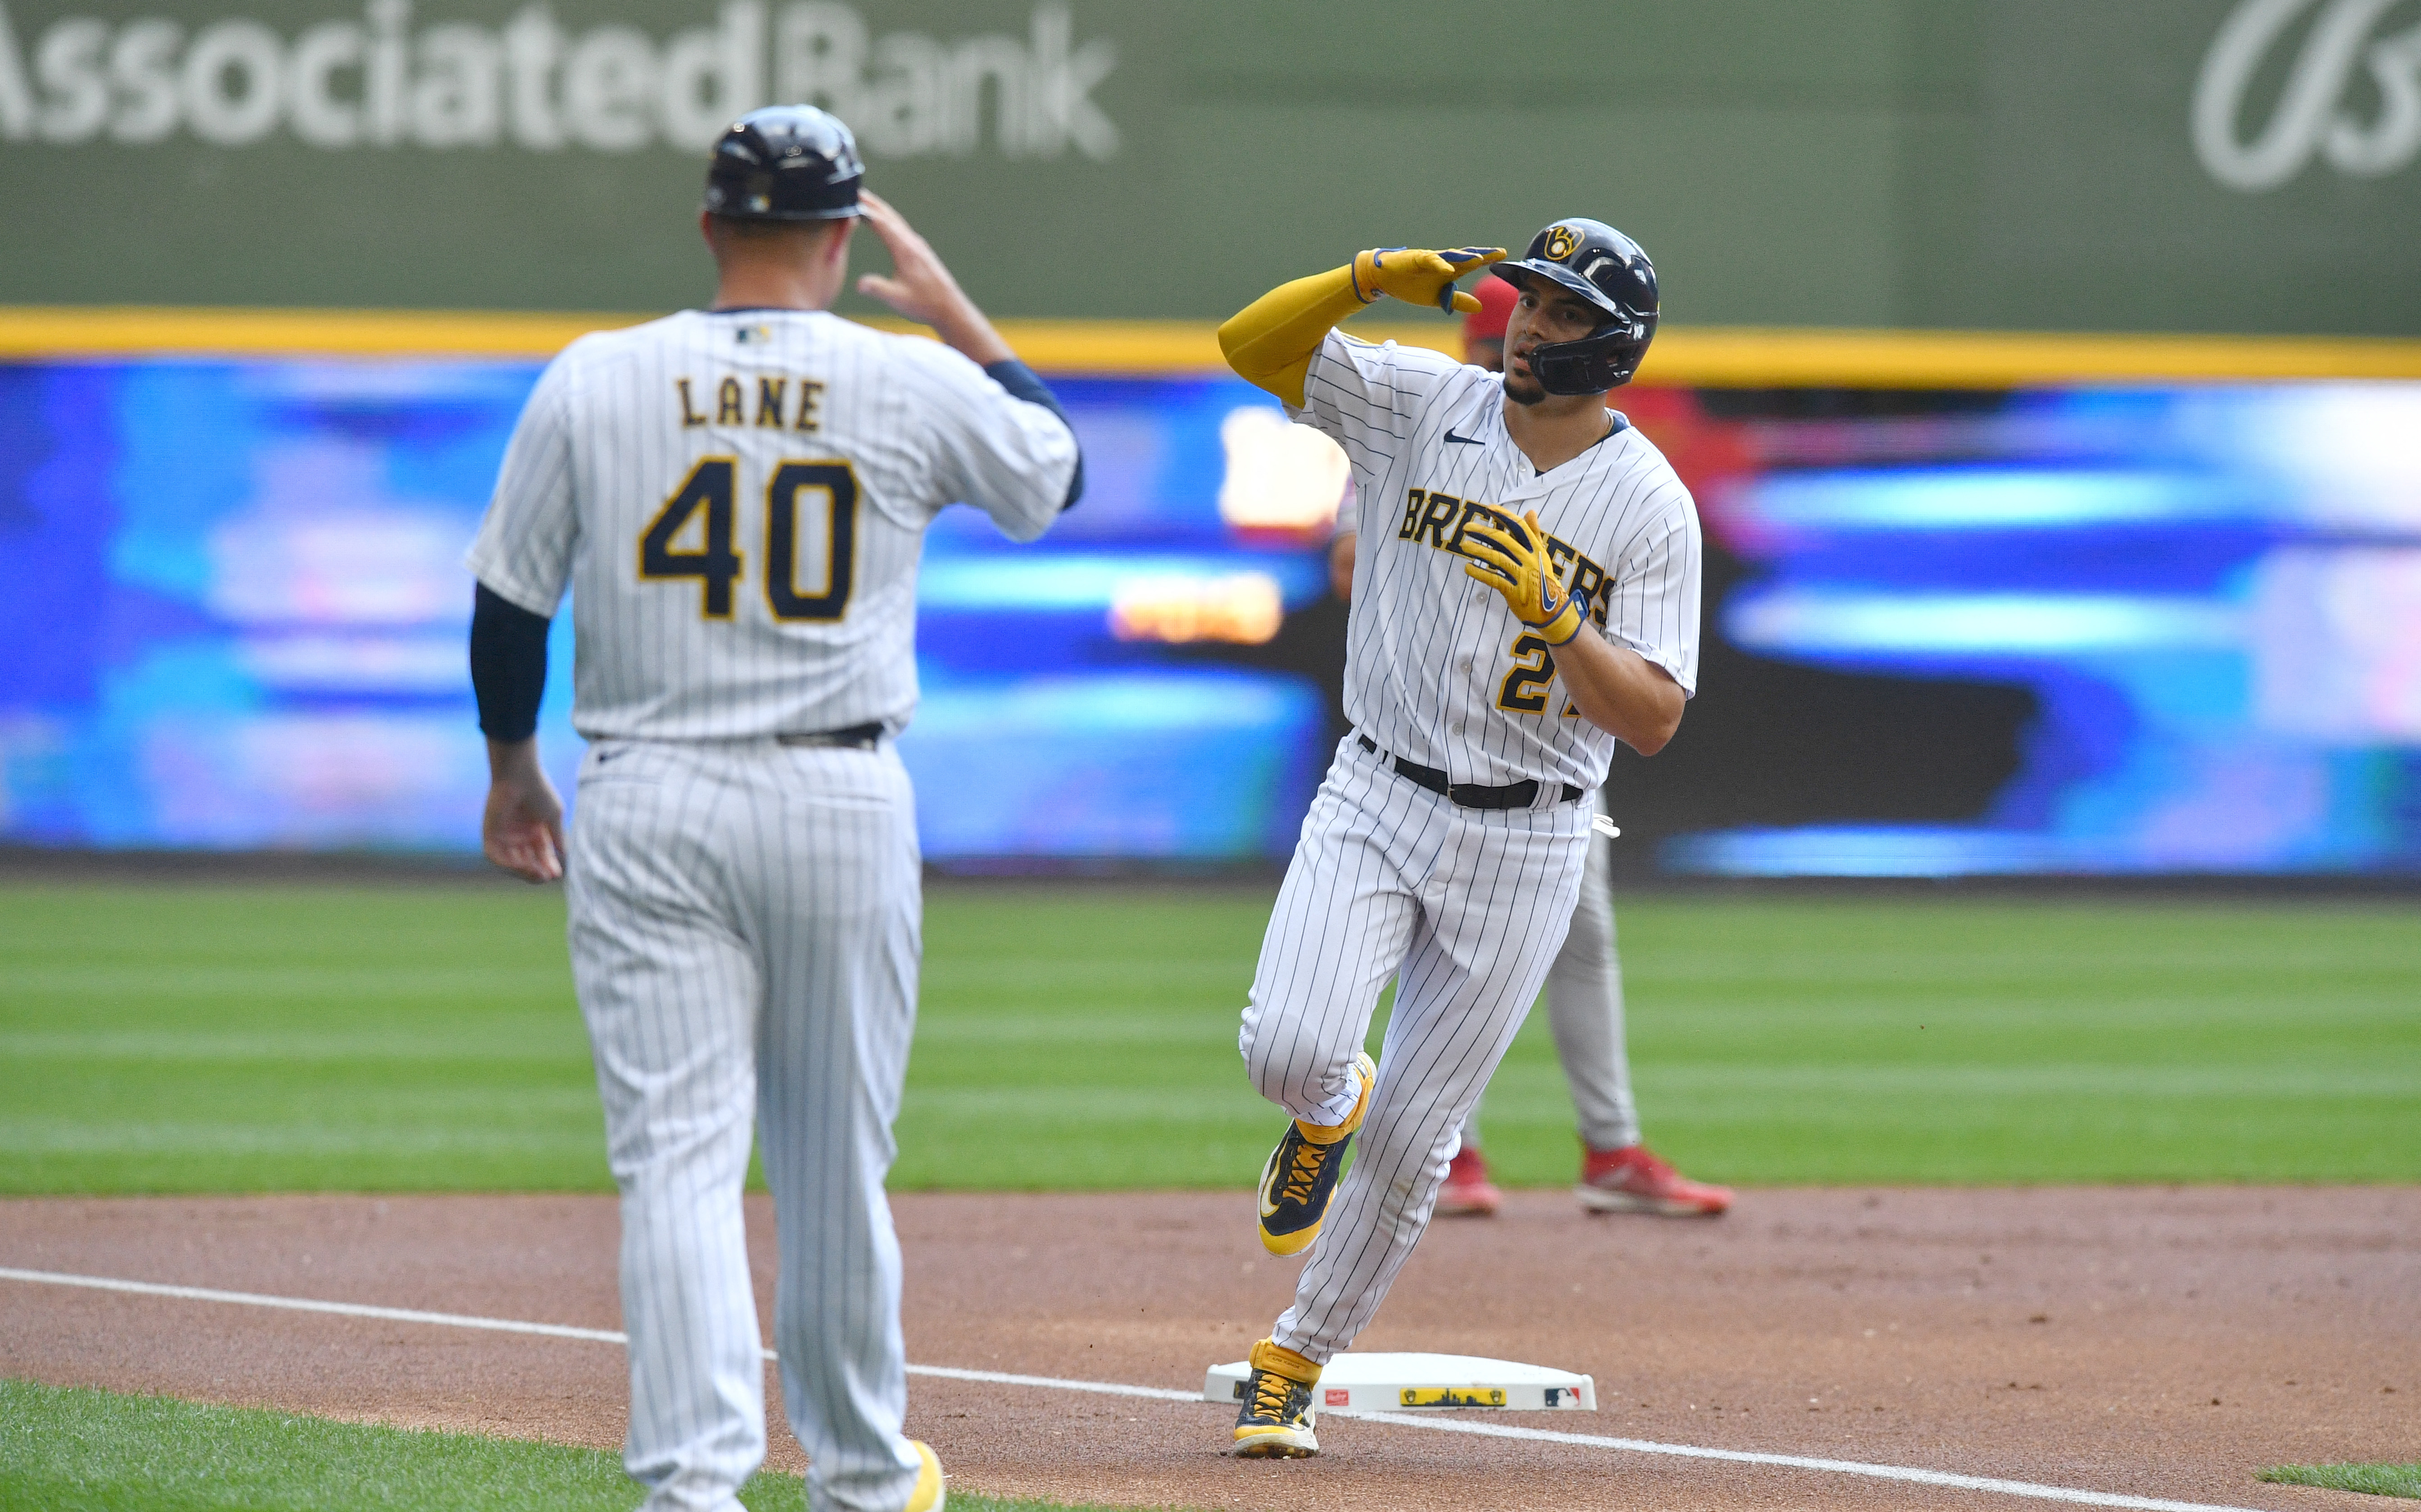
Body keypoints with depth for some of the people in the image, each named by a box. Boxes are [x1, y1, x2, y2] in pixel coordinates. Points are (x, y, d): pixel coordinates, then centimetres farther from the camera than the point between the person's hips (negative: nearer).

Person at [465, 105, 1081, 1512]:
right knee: (837, 1157, 13)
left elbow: (511, 601, 5)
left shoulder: (595, 380, -1)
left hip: (647, 810, 0)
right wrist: (953, 307, 23)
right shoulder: (915, 384, -3)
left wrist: (512, 767, 20)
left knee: (678, 1150, -3)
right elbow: (1057, 473, 17)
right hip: (842, 802, 0)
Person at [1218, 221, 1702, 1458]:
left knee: (1413, 1136, 3)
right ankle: (1325, 1113, 18)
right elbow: (1248, 343, -5)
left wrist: (1553, 611, -27)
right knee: (1289, 1047, -21)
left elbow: (1653, 720, -11)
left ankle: (1295, 1363, 21)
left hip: (1525, 846, -1)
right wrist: (1376, 276, -19)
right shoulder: (1419, 405, -1)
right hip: (1379, 799, 1)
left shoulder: (1652, 507, -6)